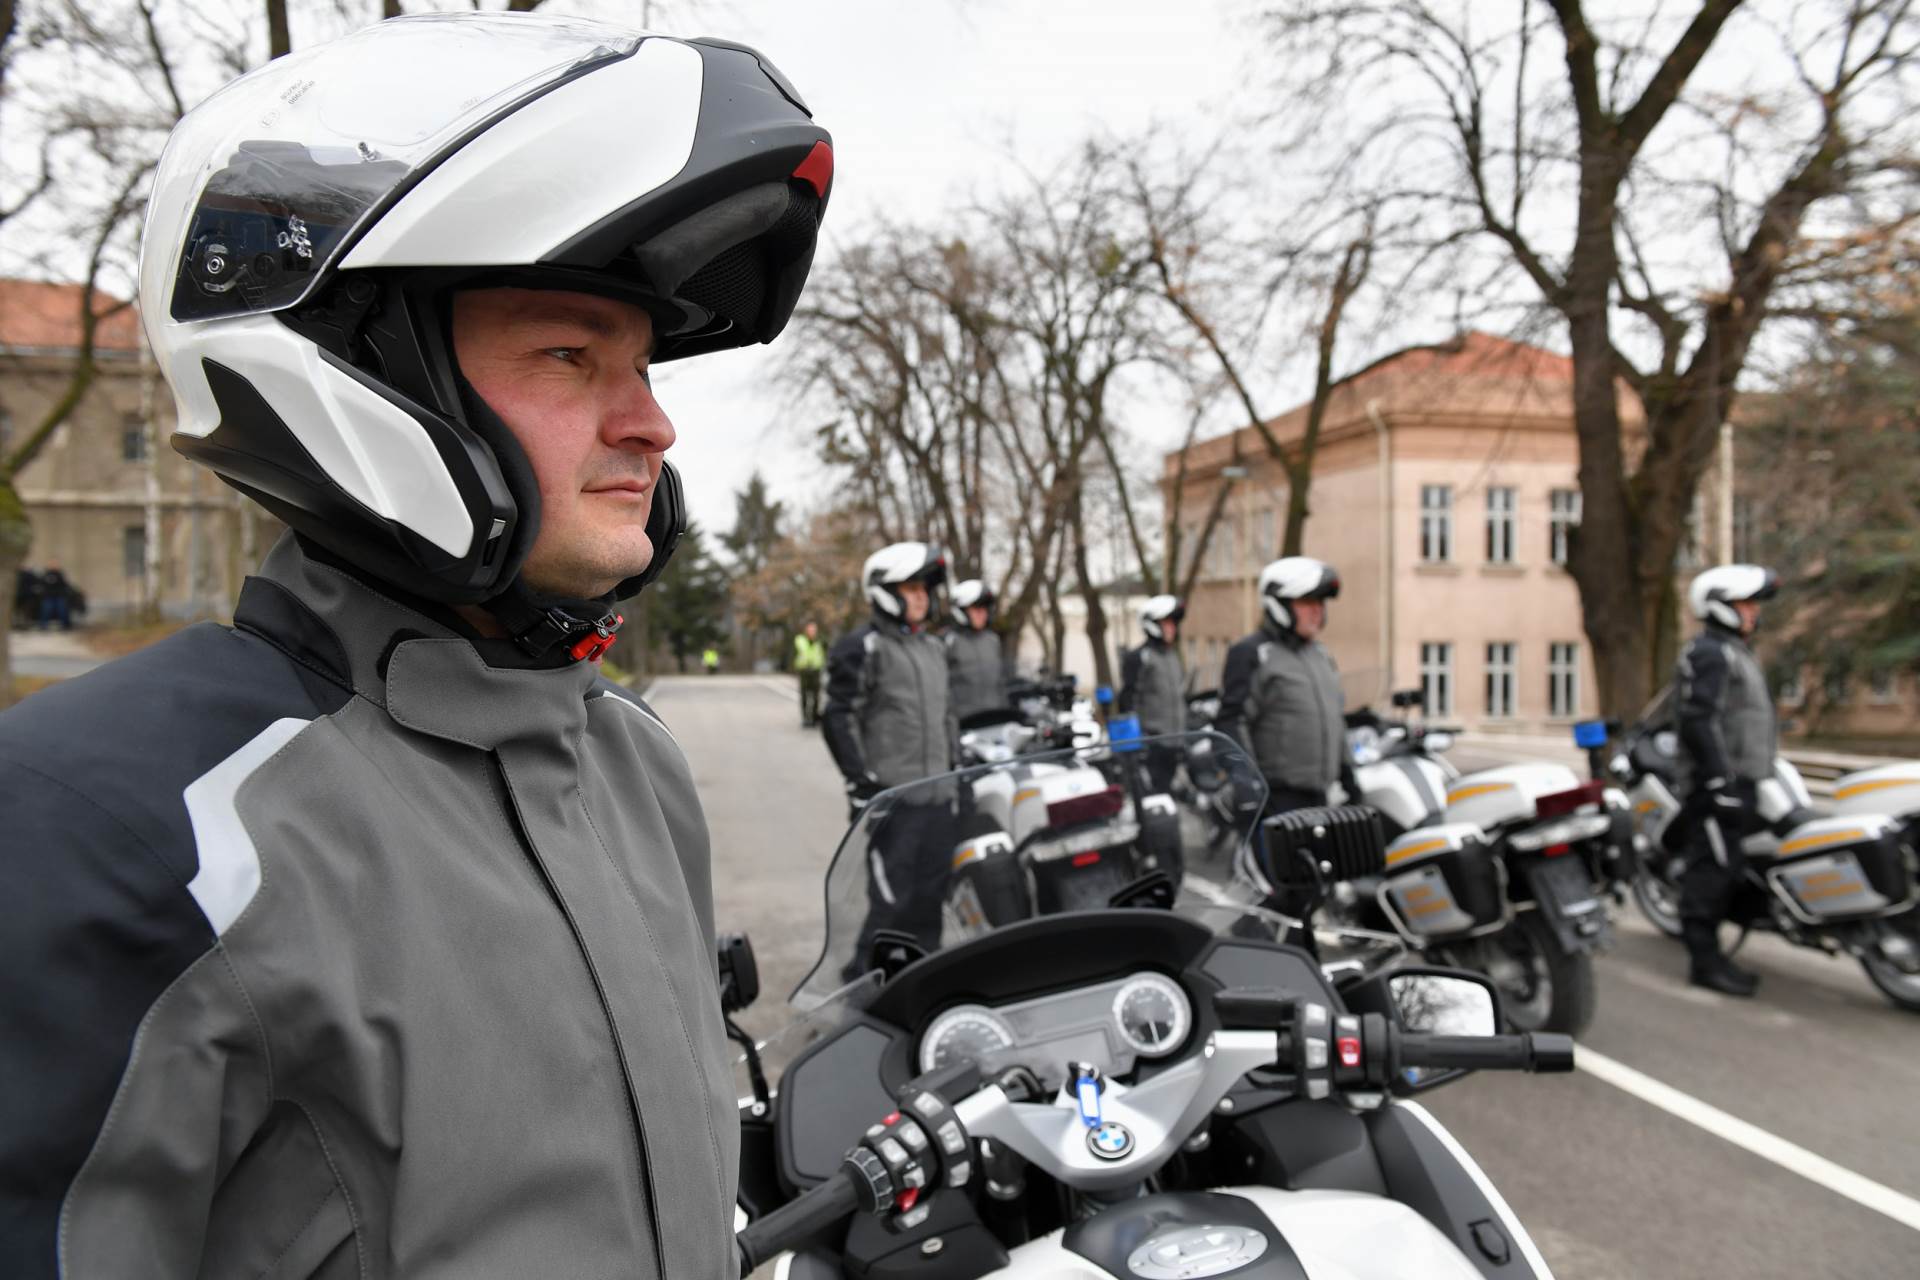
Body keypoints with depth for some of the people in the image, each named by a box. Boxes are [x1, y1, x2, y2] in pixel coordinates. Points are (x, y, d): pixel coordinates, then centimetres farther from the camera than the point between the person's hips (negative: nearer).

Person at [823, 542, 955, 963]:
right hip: (891, 799, -8)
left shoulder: (934, 648, 18)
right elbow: (839, 719, -11)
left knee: (930, 897, 13)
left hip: (937, 797, 8)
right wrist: (862, 782, -15)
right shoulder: (863, 648, -8)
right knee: (891, 901, -6)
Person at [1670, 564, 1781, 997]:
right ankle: (1705, 961, -4)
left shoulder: (1735, 652, 22)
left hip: (1741, 783, 10)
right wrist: (1720, 781, -25)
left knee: (1723, 871, 11)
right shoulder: (1709, 653, -12)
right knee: (1715, 868, -8)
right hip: (1718, 786, -10)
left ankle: (1710, 956, 18)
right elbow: (1698, 720, -22)